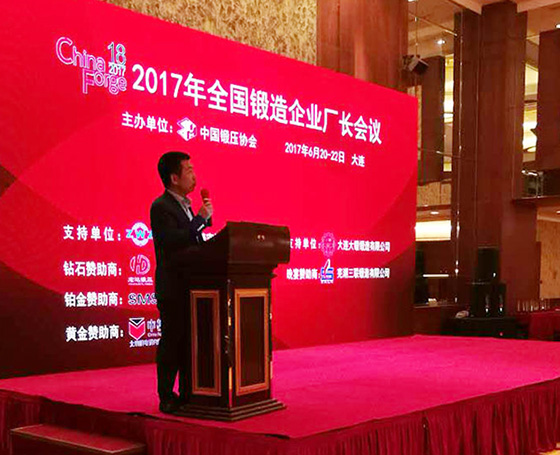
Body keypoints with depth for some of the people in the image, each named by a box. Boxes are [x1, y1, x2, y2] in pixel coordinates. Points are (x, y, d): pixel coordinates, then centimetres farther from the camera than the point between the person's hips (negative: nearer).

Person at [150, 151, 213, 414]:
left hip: (190, 285, 9)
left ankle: (187, 395, 21)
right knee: (172, 342, -2)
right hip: (173, 287, -9)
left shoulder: (184, 205, 16)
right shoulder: (161, 207, -12)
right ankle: (167, 399, 7)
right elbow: (173, 241, -24)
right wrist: (200, 218, -19)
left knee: (190, 342, 12)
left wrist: (205, 219, 4)